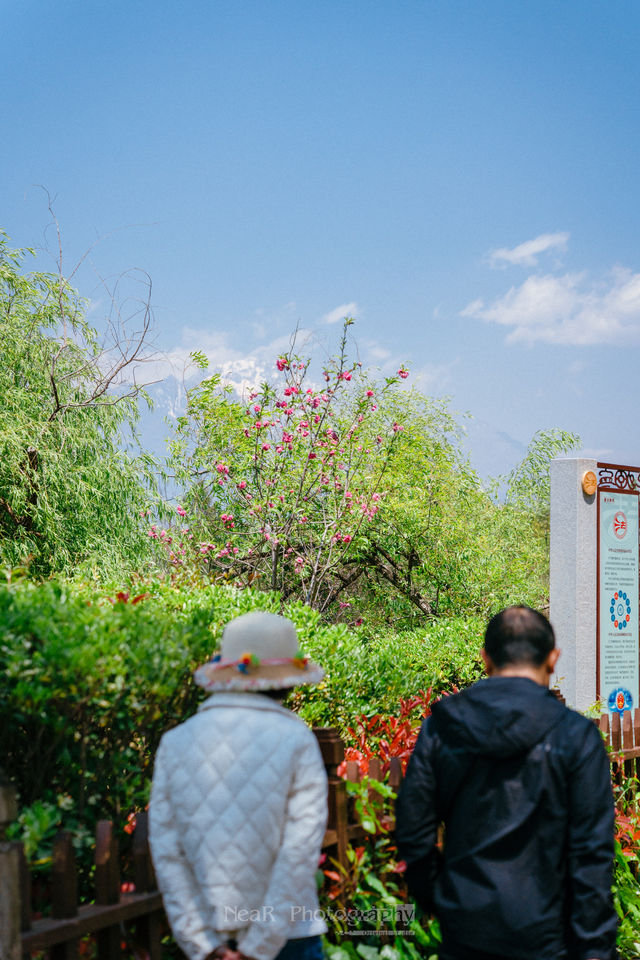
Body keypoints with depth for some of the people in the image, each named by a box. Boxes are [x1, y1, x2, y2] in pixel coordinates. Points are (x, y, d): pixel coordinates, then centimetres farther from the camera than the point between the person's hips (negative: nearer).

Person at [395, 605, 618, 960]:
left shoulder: (439, 727, -1)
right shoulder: (577, 736, -9)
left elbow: (412, 832, 2)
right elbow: (592, 853, -11)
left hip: (464, 924, 3)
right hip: (542, 931, -2)